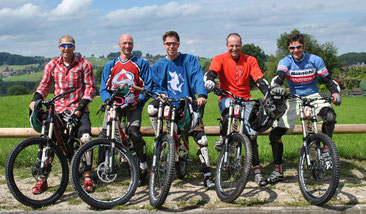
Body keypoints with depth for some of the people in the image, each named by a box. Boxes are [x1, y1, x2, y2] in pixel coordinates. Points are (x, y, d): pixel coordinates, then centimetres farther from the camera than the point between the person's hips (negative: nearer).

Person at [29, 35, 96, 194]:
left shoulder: (83, 64, 0)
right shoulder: (51, 65, 8)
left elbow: (90, 87, -1)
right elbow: (44, 85, 9)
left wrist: (80, 107, -11)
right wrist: (35, 100, -10)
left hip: (79, 109, -2)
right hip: (59, 109, 3)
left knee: (85, 137, -22)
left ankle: (87, 176, -7)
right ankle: (43, 179, 3)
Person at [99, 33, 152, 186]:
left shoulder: (142, 63, 12)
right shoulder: (110, 65, 19)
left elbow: (148, 86, 5)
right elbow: (103, 89, 14)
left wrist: (138, 101, -11)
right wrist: (108, 101, -7)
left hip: (133, 105, -2)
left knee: (134, 132, -24)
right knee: (104, 135, -14)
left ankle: (143, 167, -10)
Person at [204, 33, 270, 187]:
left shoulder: (250, 60, 5)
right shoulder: (220, 59, 1)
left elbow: (260, 80, -3)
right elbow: (211, 72, -18)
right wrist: (209, 81, -41)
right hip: (227, 98, -2)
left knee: (251, 134, -8)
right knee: (228, 113, -39)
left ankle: (257, 171, 0)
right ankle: (223, 137, -9)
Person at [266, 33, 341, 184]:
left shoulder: (315, 60, -4)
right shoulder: (285, 62, -7)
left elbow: (328, 80, -1)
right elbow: (279, 76, -27)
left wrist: (336, 93, -21)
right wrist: (276, 86, -50)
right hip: (294, 100, 1)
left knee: (330, 116, -34)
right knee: (274, 134, -9)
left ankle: (326, 150, -12)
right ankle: (278, 171, 6)